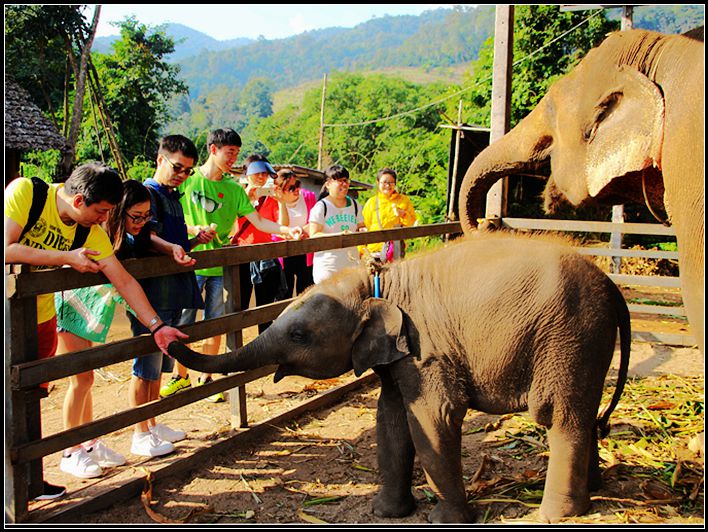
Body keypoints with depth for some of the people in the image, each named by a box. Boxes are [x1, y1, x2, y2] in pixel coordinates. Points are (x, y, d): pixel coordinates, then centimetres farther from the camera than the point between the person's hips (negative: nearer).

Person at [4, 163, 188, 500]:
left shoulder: (92, 231, -9)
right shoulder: (25, 192, -22)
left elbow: (124, 281, -7)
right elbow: (7, 249, -30)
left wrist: (157, 326, -11)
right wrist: (67, 258, -28)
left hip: (39, 317, 4)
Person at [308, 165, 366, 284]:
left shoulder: (354, 205, 15)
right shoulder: (321, 207, -3)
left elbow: (361, 226, 25)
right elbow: (313, 235, -10)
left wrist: (362, 230, 0)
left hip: (352, 263, 5)